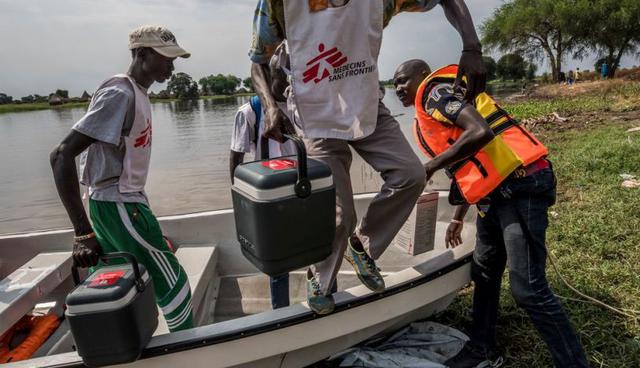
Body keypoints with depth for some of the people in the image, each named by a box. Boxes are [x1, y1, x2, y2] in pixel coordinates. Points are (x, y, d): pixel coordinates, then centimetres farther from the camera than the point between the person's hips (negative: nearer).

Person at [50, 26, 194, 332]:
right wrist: (83, 233, -28)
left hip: (122, 201, 9)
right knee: (172, 282, -1)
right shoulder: (120, 94, -18)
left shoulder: (137, 93, 10)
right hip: (119, 205, -9)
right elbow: (62, 155, -24)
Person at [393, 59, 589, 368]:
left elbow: (480, 132, -23)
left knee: (528, 289, -8)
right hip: (496, 192, 10)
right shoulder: (428, 116, 22)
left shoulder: (435, 90, -5)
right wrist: (457, 218, 29)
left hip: (520, 184, -10)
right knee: (484, 273, 17)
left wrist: (430, 166, -13)